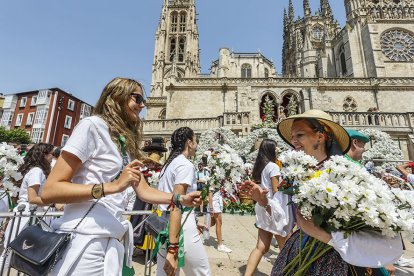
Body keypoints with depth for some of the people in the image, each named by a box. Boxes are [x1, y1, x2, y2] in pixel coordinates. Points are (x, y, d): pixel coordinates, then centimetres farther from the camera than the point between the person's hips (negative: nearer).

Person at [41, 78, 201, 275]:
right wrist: (113, 186, -23)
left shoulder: (127, 142, 14)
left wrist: (180, 199, 4)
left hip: (113, 241, 8)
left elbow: (143, 191, 13)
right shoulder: (92, 125, -10)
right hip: (84, 241, -7)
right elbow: (49, 191, -15)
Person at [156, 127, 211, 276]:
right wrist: (173, 249, -23)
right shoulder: (186, 165, -14)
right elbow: (176, 205, -22)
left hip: (165, 226, 9)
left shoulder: (168, 164, 13)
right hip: (181, 229, -8)